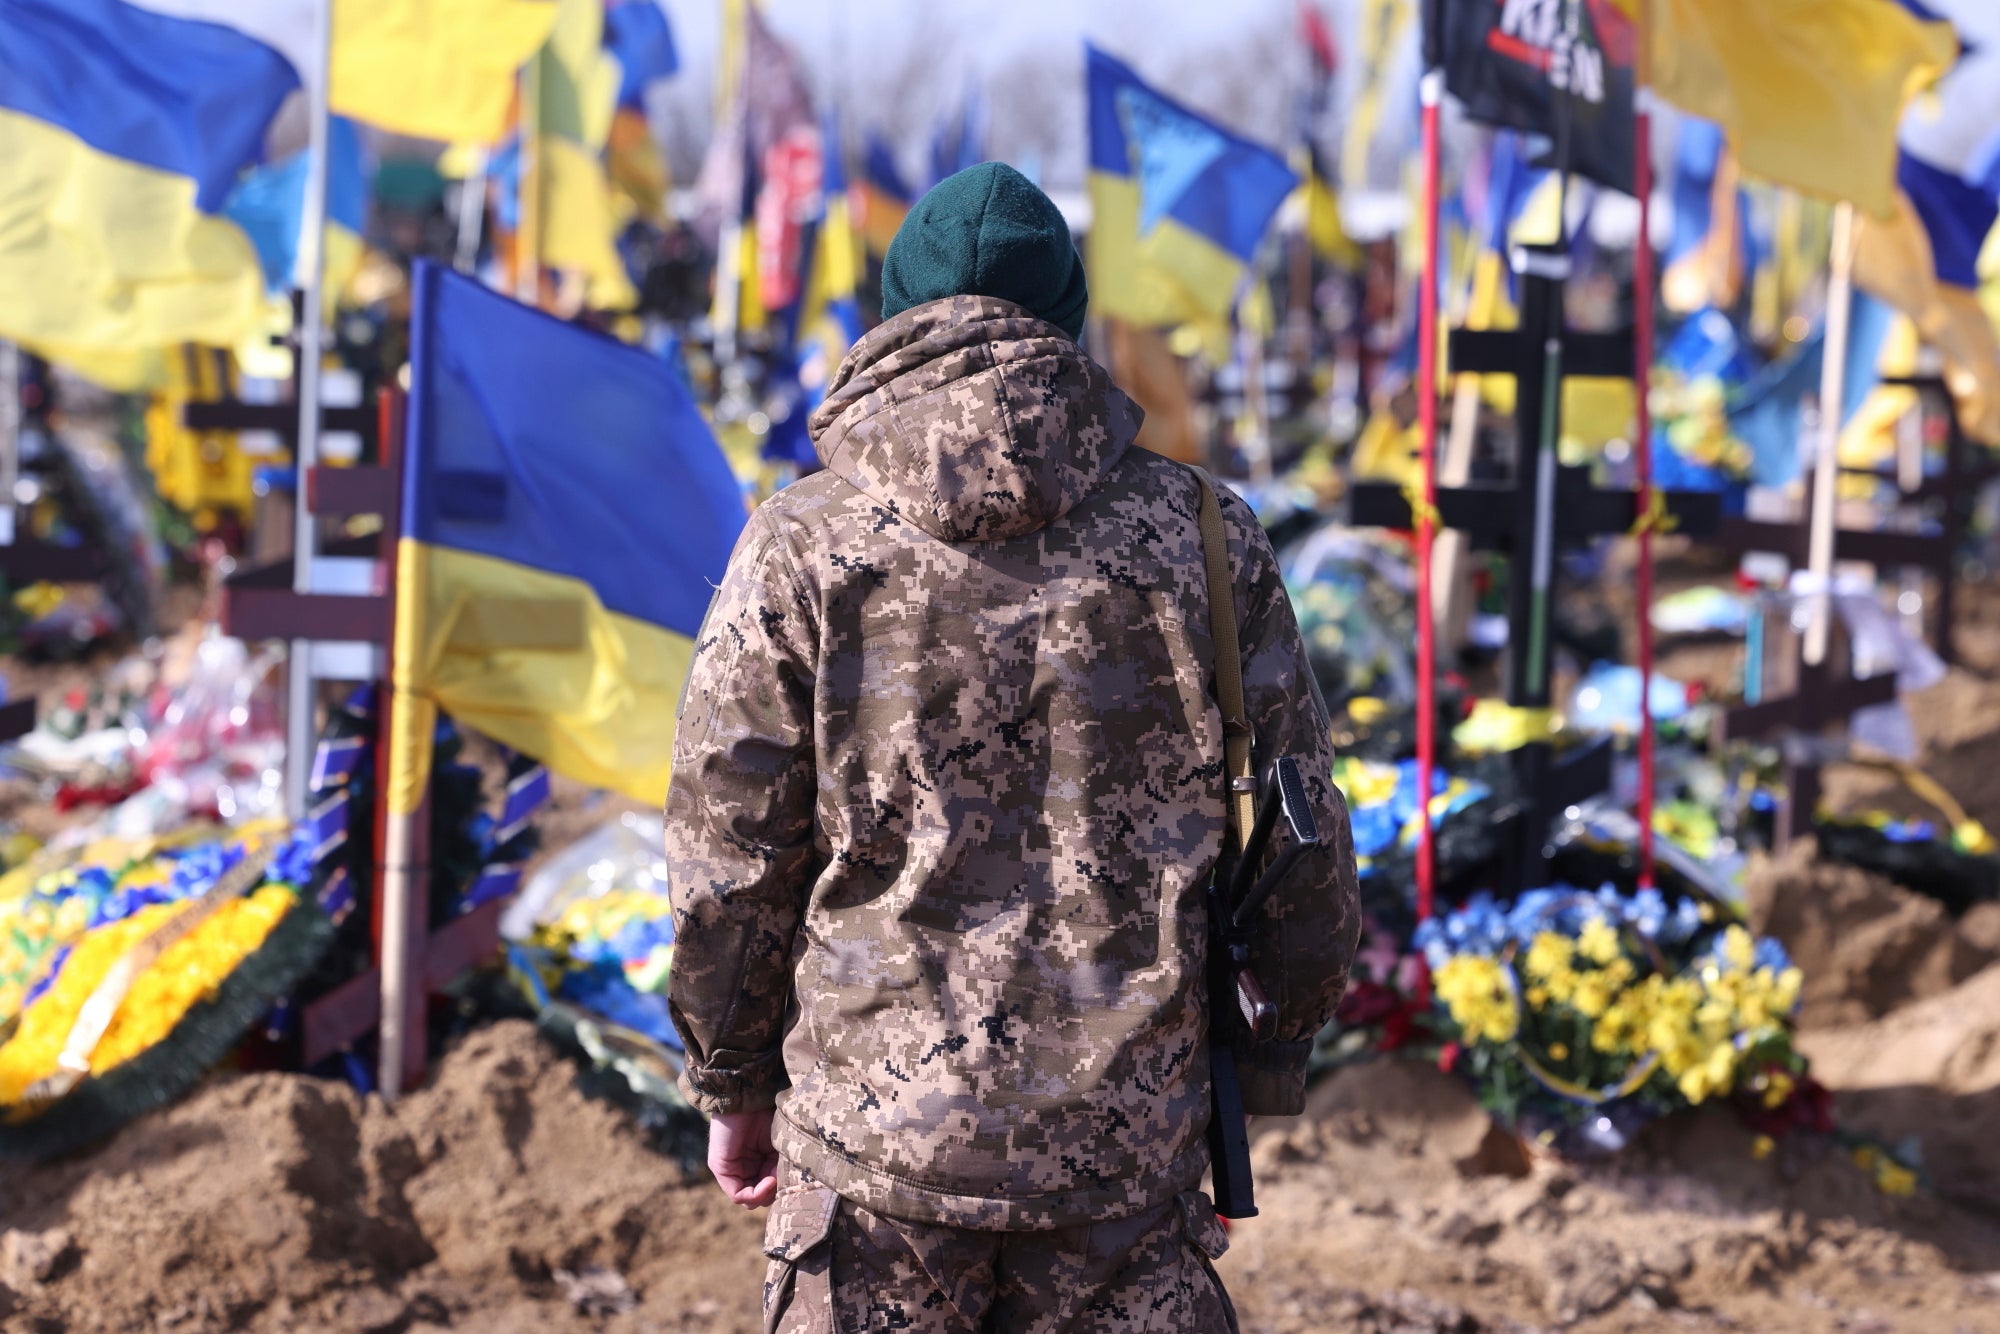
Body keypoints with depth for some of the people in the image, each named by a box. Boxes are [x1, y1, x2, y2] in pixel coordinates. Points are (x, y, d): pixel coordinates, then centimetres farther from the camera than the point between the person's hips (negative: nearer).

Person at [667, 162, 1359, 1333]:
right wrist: (1262, 1076, 17)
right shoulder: (1201, 536, 3)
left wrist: (735, 1083, 13)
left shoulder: (803, 547, -3)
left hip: (877, 1135, -1)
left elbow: (731, 855, -1)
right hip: (1131, 1145, 2)